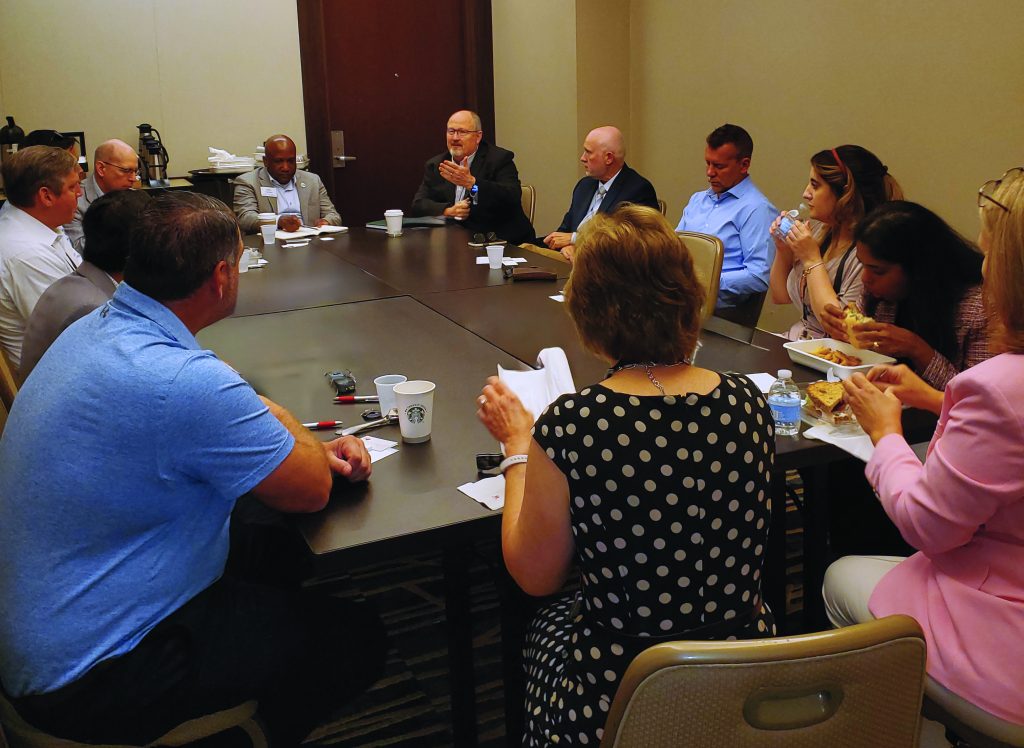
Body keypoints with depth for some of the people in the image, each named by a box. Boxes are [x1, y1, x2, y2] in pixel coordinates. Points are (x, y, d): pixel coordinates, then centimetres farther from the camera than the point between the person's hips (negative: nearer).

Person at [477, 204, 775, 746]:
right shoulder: (747, 403, -10)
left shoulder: (569, 427, -23)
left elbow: (535, 576, -7)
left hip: (615, 704, -4)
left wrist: (517, 444, 4)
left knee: (548, 623, 27)